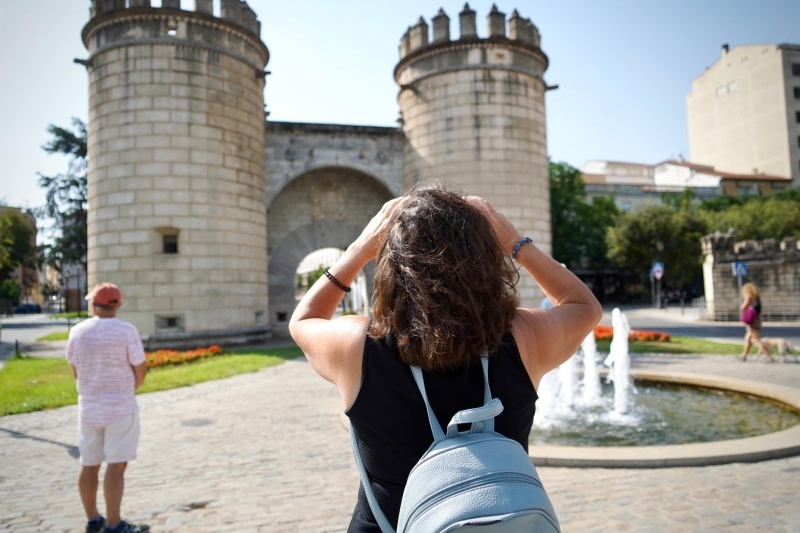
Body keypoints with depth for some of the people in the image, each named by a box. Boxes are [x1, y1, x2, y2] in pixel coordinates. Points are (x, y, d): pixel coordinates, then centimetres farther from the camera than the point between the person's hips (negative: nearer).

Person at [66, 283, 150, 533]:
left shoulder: (77, 332, 0)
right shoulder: (126, 330, -12)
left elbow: (76, 371, 9)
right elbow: (141, 370, -9)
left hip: (88, 407, 5)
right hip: (120, 408, -5)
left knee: (89, 466, 13)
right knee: (116, 466, -2)